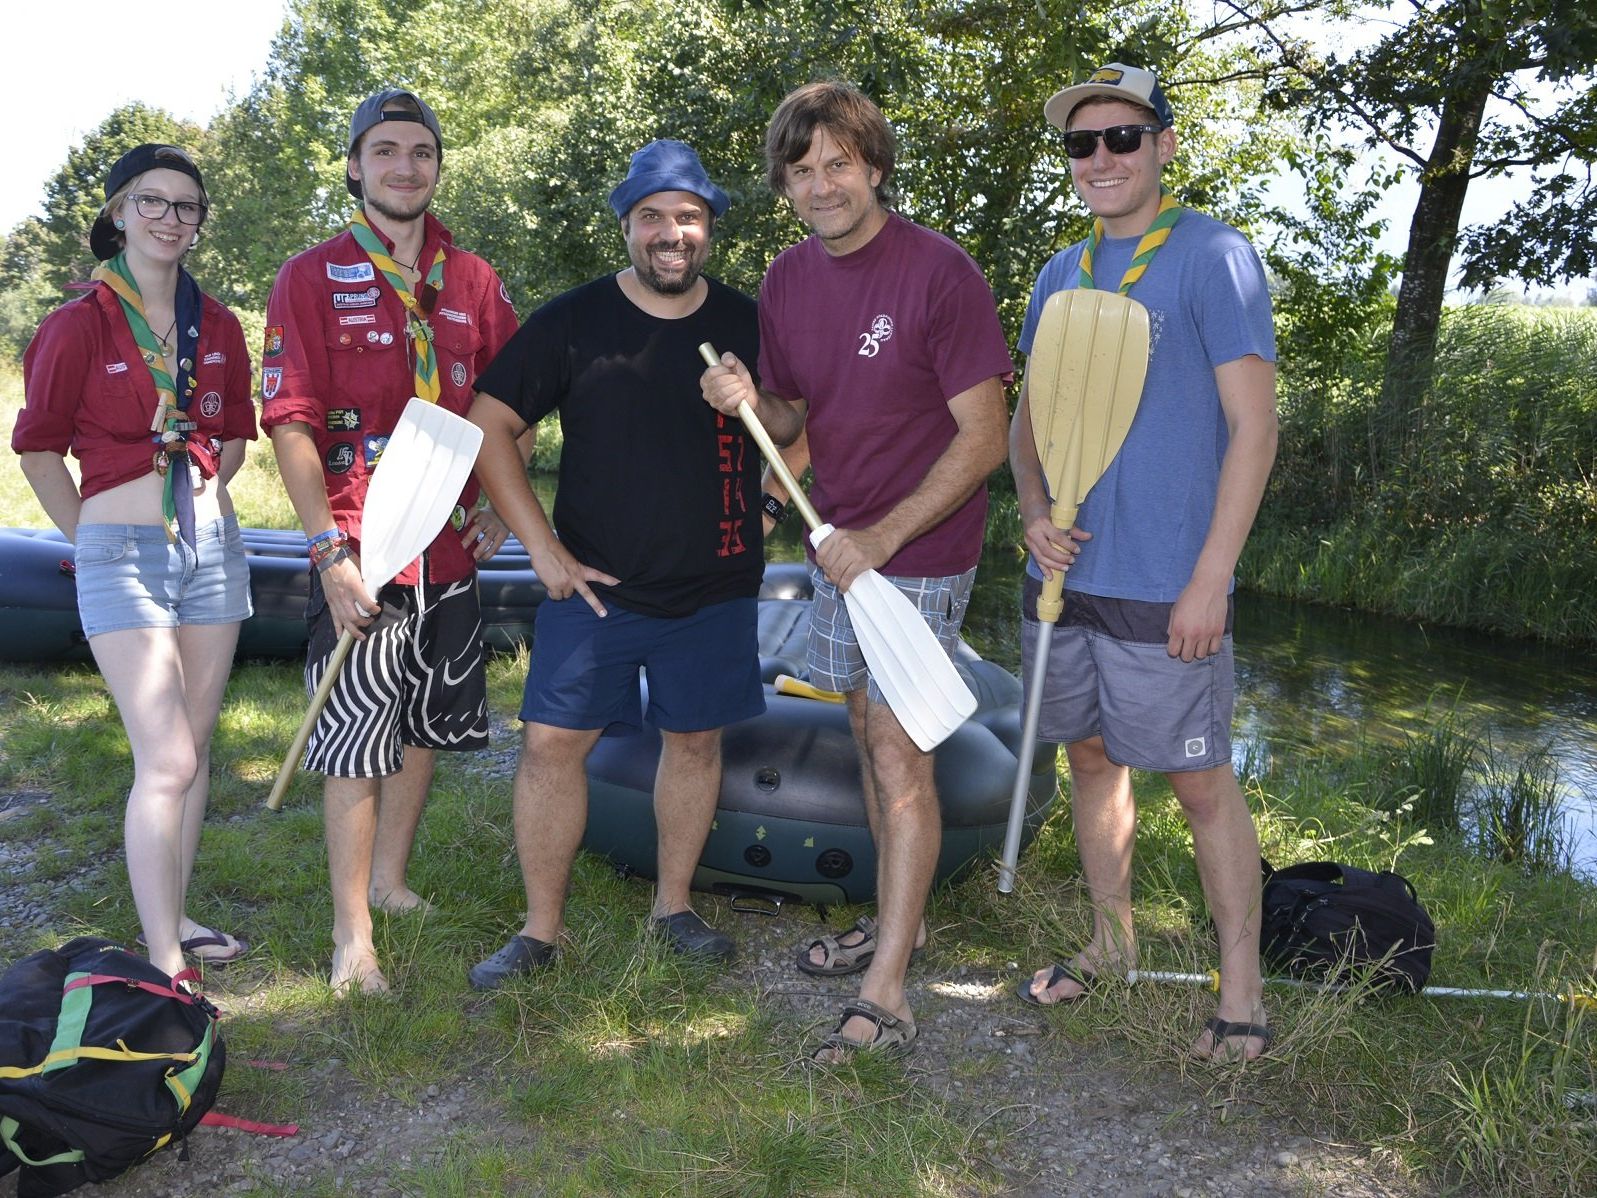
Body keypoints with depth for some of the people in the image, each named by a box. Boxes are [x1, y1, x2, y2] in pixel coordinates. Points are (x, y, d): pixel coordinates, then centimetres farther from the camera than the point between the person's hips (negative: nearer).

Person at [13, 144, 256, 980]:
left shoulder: (217, 327, 8)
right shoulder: (79, 326, -5)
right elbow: (38, 447, 2)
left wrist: (200, 496, 11)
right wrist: (93, 536, 4)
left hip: (211, 545, 5)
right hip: (122, 556, -5)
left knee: (194, 749, 10)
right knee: (165, 761, -11)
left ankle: (175, 918, 24)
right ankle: (162, 964, -4)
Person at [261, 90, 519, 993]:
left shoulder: (473, 281, 9)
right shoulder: (313, 278, -3)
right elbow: (290, 421, -9)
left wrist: (498, 504, 7)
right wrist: (331, 546, -17)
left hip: (452, 545, 5)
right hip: (362, 548, -5)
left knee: (429, 724, 15)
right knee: (360, 740, -1)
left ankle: (391, 879, 35)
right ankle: (353, 933, 11)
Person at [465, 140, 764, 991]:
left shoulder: (747, 327, 4)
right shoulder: (571, 321, -2)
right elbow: (488, 424, -1)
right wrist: (543, 546, -7)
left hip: (714, 589, 2)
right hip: (594, 583, -1)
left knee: (695, 739, 10)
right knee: (553, 740, -3)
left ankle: (674, 905, 29)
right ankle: (540, 927, 13)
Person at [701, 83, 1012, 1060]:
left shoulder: (941, 273, -16)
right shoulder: (787, 280, 5)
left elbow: (984, 438, -16)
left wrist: (880, 538, -20)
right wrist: (750, 401, -11)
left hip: (920, 551, -7)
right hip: (841, 543, 7)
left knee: (900, 756, -8)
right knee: (870, 738, 16)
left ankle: (886, 998, -2)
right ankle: (896, 922, 32)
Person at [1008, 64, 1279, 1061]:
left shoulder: (1213, 256, -8)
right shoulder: (1061, 274, 11)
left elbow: (1254, 427, -12)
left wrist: (1211, 578, -17)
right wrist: (1035, 513, -4)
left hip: (1166, 590, -6)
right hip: (1065, 574, 7)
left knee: (1202, 782, 1)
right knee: (1092, 757, 16)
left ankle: (1243, 992, 15)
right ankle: (1112, 942, 34)